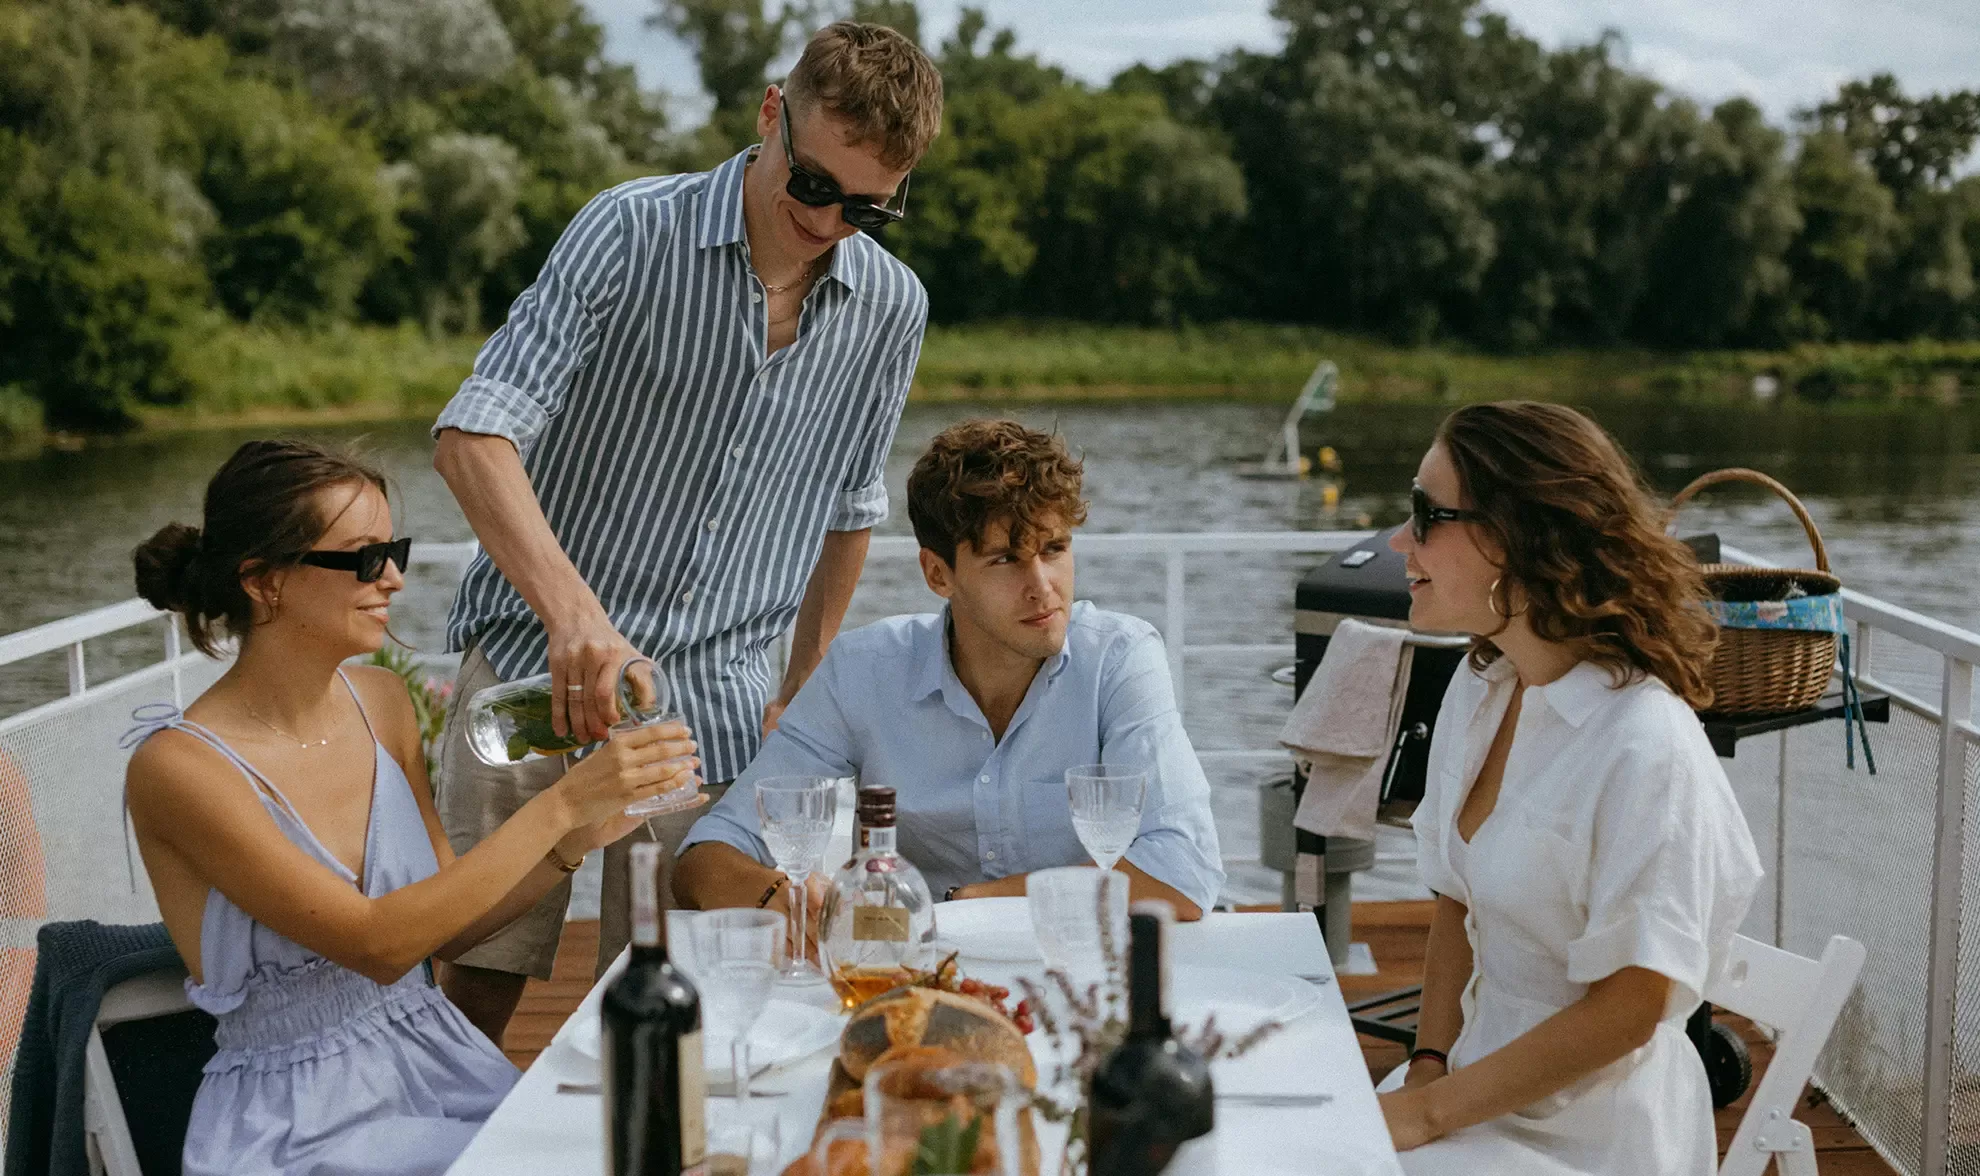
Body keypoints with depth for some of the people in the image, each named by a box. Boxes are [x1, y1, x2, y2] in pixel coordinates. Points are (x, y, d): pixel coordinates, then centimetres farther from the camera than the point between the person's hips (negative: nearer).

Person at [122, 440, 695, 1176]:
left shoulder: (381, 701, 2)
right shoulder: (178, 765, -17)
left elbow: (444, 927, 8)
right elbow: (377, 944, -23)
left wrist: (574, 843, -8)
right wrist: (559, 804, -25)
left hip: (436, 1060, 6)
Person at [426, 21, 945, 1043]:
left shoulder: (891, 309, 5)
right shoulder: (633, 232, -9)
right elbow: (473, 434, -19)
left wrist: (802, 692, 19)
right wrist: (573, 612, -33)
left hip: (714, 709, 3)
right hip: (537, 669, -2)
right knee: (477, 986, 3)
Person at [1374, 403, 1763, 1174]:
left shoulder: (1643, 745, -22)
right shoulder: (1480, 689, 2)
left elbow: (1629, 1009, -19)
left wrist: (1430, 1111, -16)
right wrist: (1427, 1071, -5)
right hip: (1483, 1082, 7)